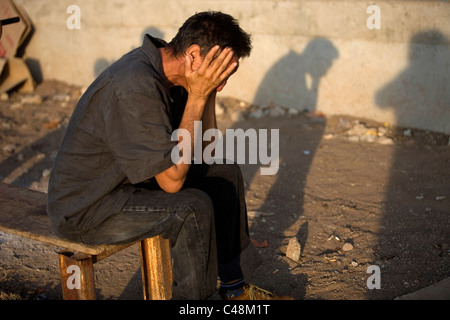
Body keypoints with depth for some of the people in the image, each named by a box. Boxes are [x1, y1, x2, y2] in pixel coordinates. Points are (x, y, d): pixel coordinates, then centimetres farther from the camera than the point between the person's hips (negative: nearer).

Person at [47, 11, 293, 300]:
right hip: (85, 208, -10)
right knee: (193, 207, -28)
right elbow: (172, 180, -30)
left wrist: (208, 92, -11)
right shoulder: (136, 86, -32)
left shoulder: (164, 69, -3)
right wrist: (197, 96, -28)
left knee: (225, 173, 7)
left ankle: (233, 286, 18)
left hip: (127, 178, 10)